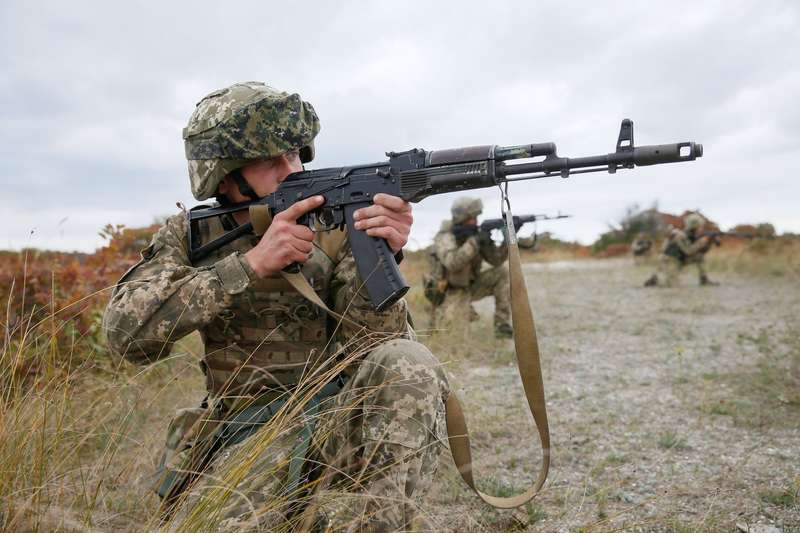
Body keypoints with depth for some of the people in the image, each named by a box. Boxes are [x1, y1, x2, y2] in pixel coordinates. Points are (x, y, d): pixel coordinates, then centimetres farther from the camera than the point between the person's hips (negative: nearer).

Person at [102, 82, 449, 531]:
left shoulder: (335, 229, -4)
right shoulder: (188, 236, -1)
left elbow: (370, 344, -11)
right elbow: (127, 331, -18)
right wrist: (251, 263, -27)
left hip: (339, 415, 1)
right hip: (252, 431, 0)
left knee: (408, 364, -29)